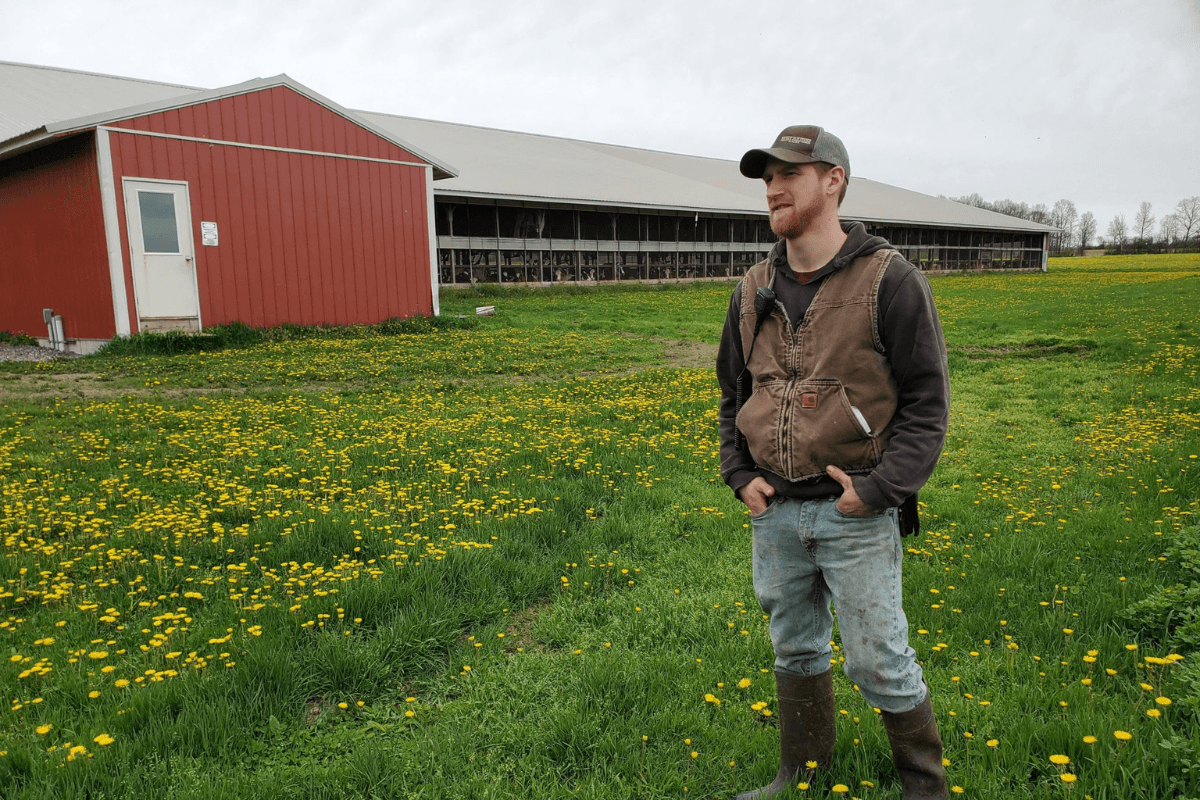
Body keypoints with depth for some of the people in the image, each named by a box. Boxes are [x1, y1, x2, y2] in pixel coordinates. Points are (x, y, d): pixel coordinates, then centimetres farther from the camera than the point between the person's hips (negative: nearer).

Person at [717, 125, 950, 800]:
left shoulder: (890, 281, -9)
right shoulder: (754, 290, 7)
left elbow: (927, 401, -8)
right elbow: (733, 392, 16)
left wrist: (878, 488, -16)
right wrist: (739, 474, 4)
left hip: (855, 513, -5)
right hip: (774, 511, 5)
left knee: (879, 662, 6)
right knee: (795, 651, 19)